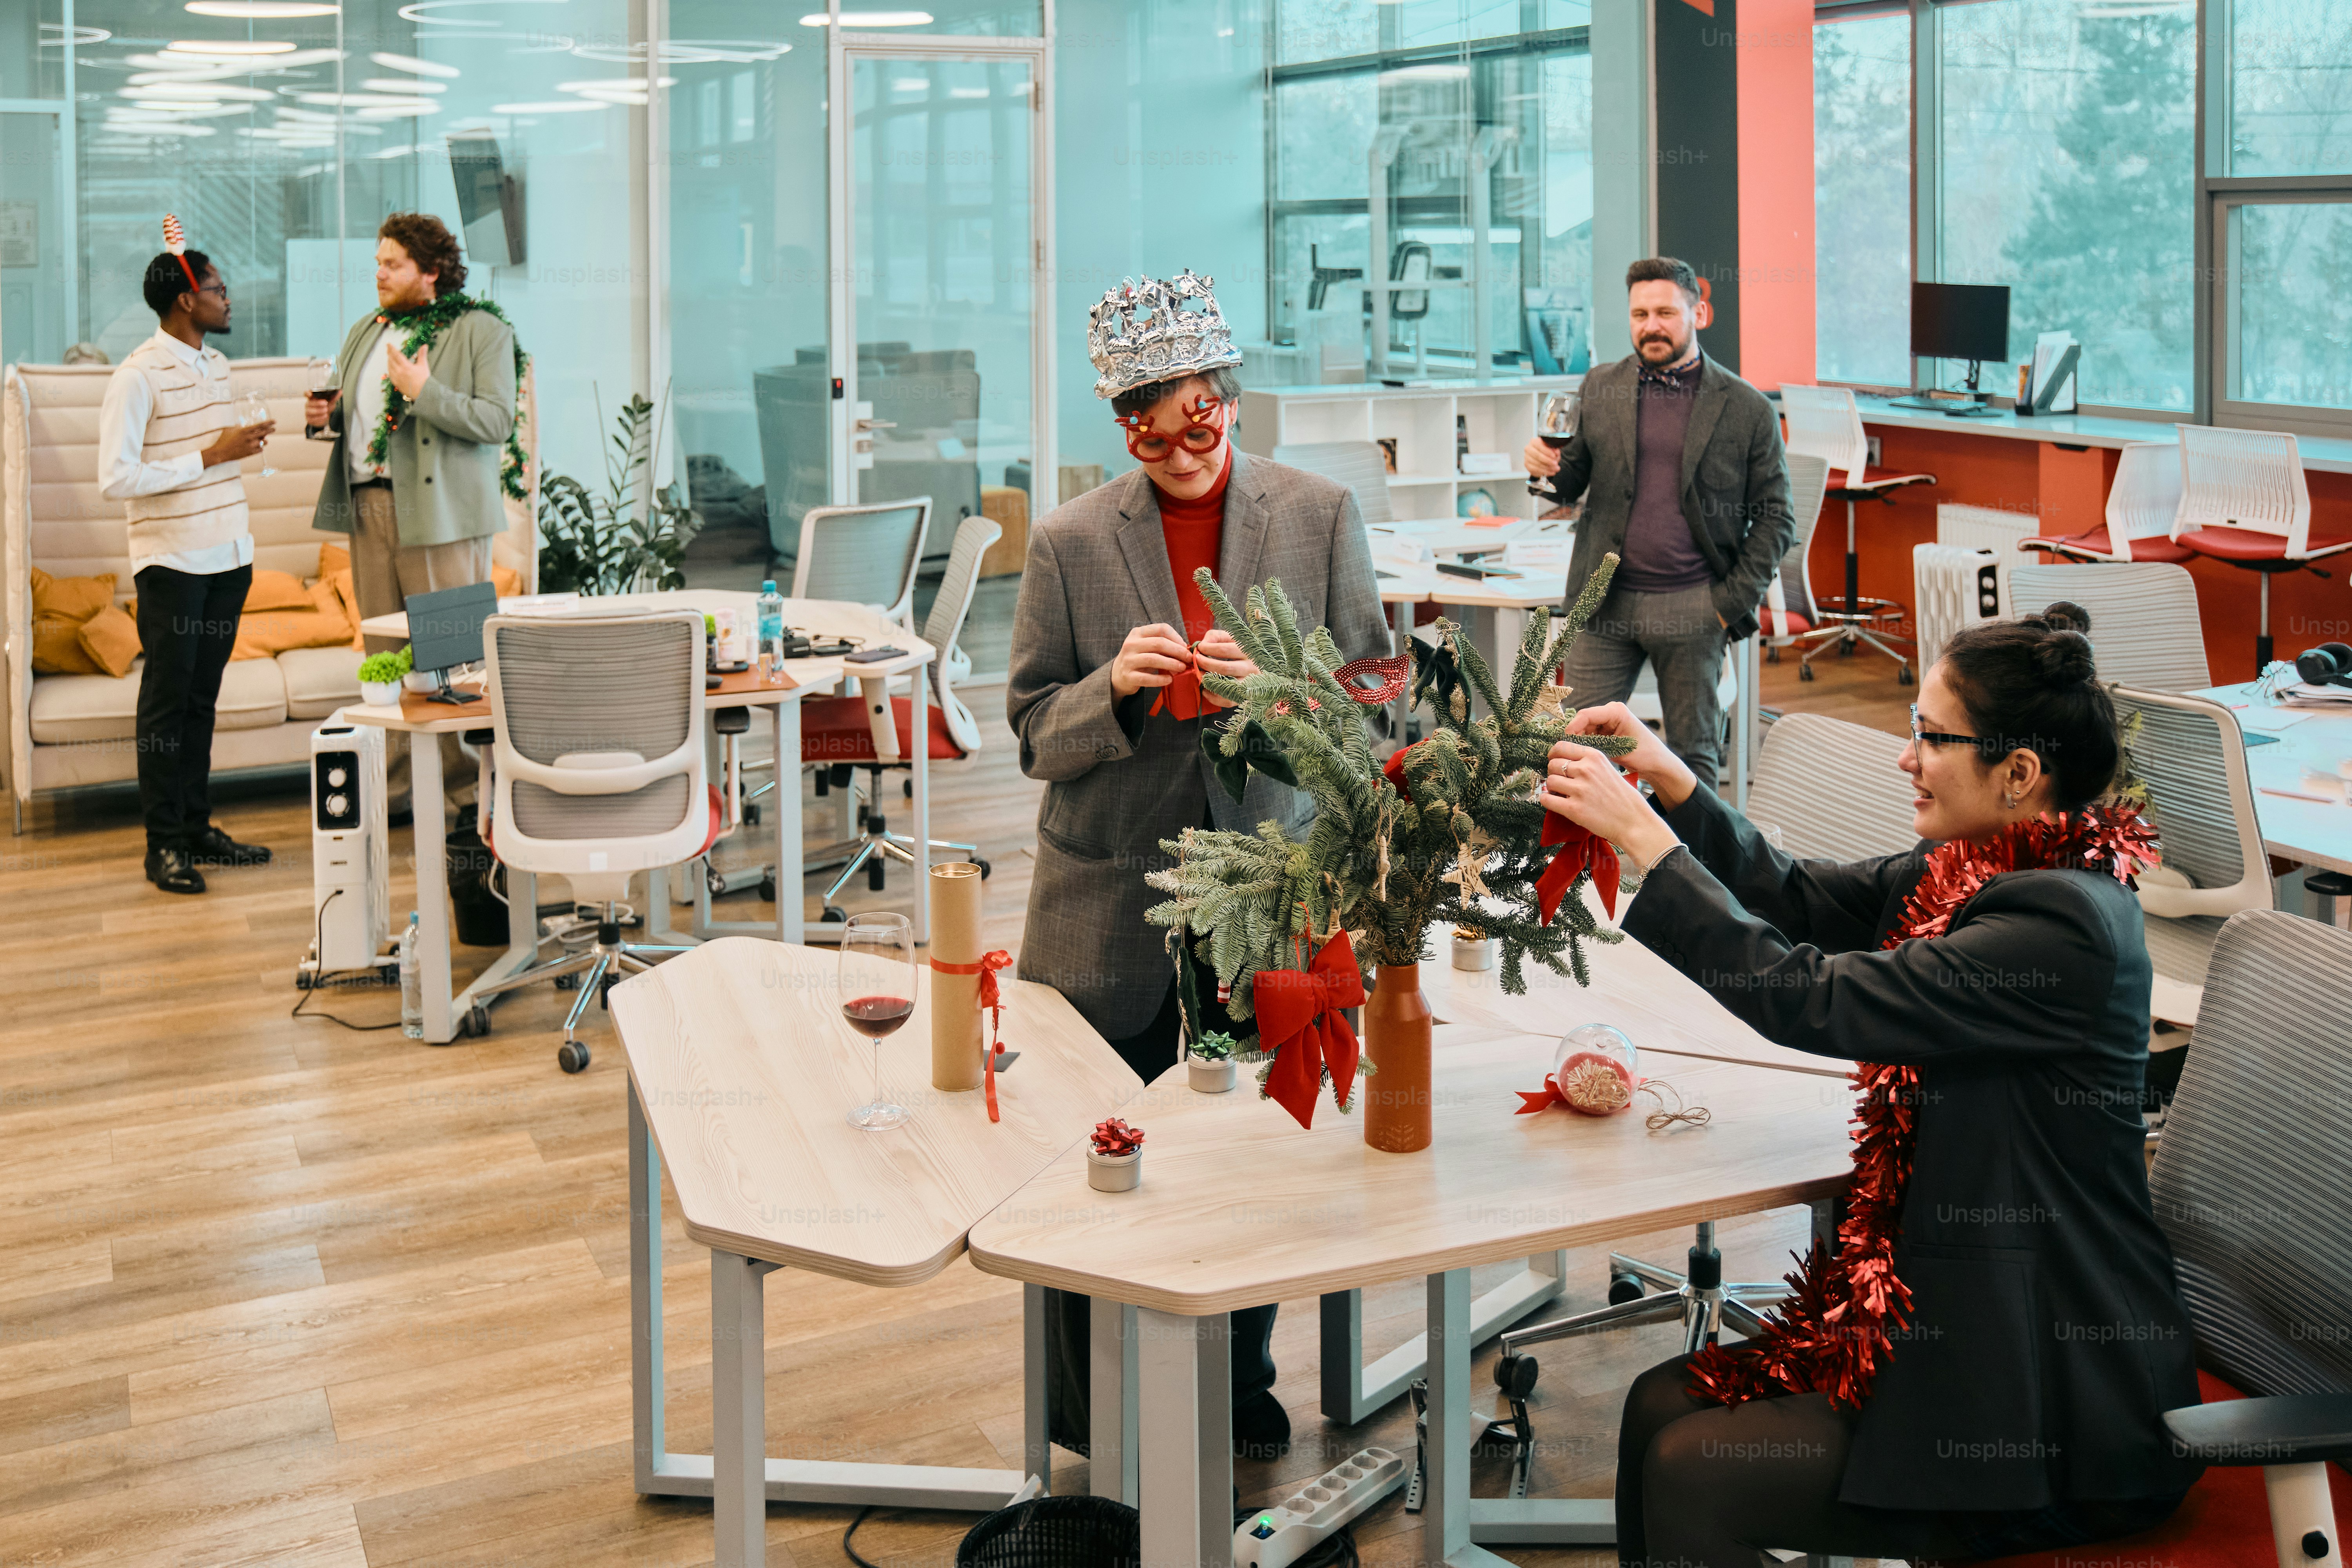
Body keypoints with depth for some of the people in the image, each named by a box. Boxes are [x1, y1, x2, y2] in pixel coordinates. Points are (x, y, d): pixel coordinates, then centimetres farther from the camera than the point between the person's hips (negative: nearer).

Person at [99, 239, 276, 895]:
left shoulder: (216, 365, 13)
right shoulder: (138, 376, -13)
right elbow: (115, 479, -19)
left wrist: (245, 442, 7)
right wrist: (210, 455, -18)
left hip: (227, 558, 7)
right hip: (173, 564, -7)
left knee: (203, 700, 11)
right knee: (167, 704, 0)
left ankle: (196, 828, 18)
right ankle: (164, 845, 6)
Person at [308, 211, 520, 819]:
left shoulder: (482, 331, -3)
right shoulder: (365, 332, 19)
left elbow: (497, 422, -13)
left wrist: (424, 392, -20)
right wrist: (329, 415, 7)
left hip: (441, 511, -7)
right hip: (369, 505, 7)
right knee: (386, 650, 8)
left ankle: (474, 785, -1)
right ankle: (397, 781, 15)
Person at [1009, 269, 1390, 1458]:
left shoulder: (1321, 517, 1)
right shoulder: (1069, 542, 0)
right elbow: (1036, 734, 1)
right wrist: (1115, 686, -19)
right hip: (1111, 904, 0)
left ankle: (1238, 1385, 34)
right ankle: (1092, 1416, 27)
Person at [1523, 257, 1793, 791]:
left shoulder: (1747, 409, 0)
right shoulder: (1600, 388, 7)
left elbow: (1774, 518, 2)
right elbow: (1573, 484, 12)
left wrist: (1733, 603, -6)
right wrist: (1548, 468, -12)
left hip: (1692, 607, -2)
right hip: (1606, 604, 2)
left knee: (1693, 754, 8)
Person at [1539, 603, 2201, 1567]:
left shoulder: (2061, 919, -25)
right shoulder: (1972, 871, 3)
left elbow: (1811, 1000, -27)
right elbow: (1806, 901, 14)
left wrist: (1642, 834, -22)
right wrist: (1669, 780, 1)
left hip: (2051, 1398, -9)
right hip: (1951, 1308, 9)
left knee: (1692, 1476, -10)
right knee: (1660, 1405, 6)